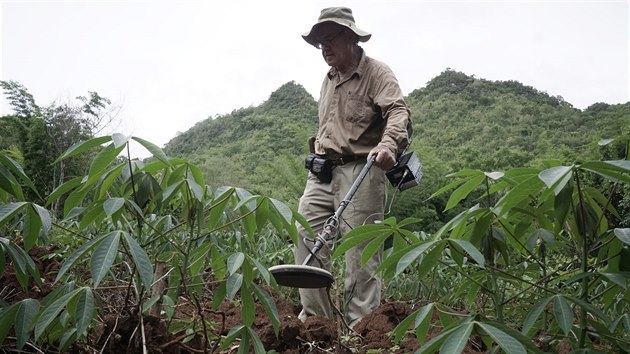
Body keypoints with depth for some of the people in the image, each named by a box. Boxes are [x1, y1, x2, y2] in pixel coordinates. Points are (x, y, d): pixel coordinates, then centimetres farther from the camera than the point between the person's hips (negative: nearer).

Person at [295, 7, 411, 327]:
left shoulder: (377, 72, -3)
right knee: (306, 235, 0)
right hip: (323, 172, 8)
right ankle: (315, 312, 10)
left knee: (361, 248, -5)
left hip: (360, 171, -7)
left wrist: (387, 145, -37)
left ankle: (360, 323, 4)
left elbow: (398, 112, -19)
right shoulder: (329, 79, 22)